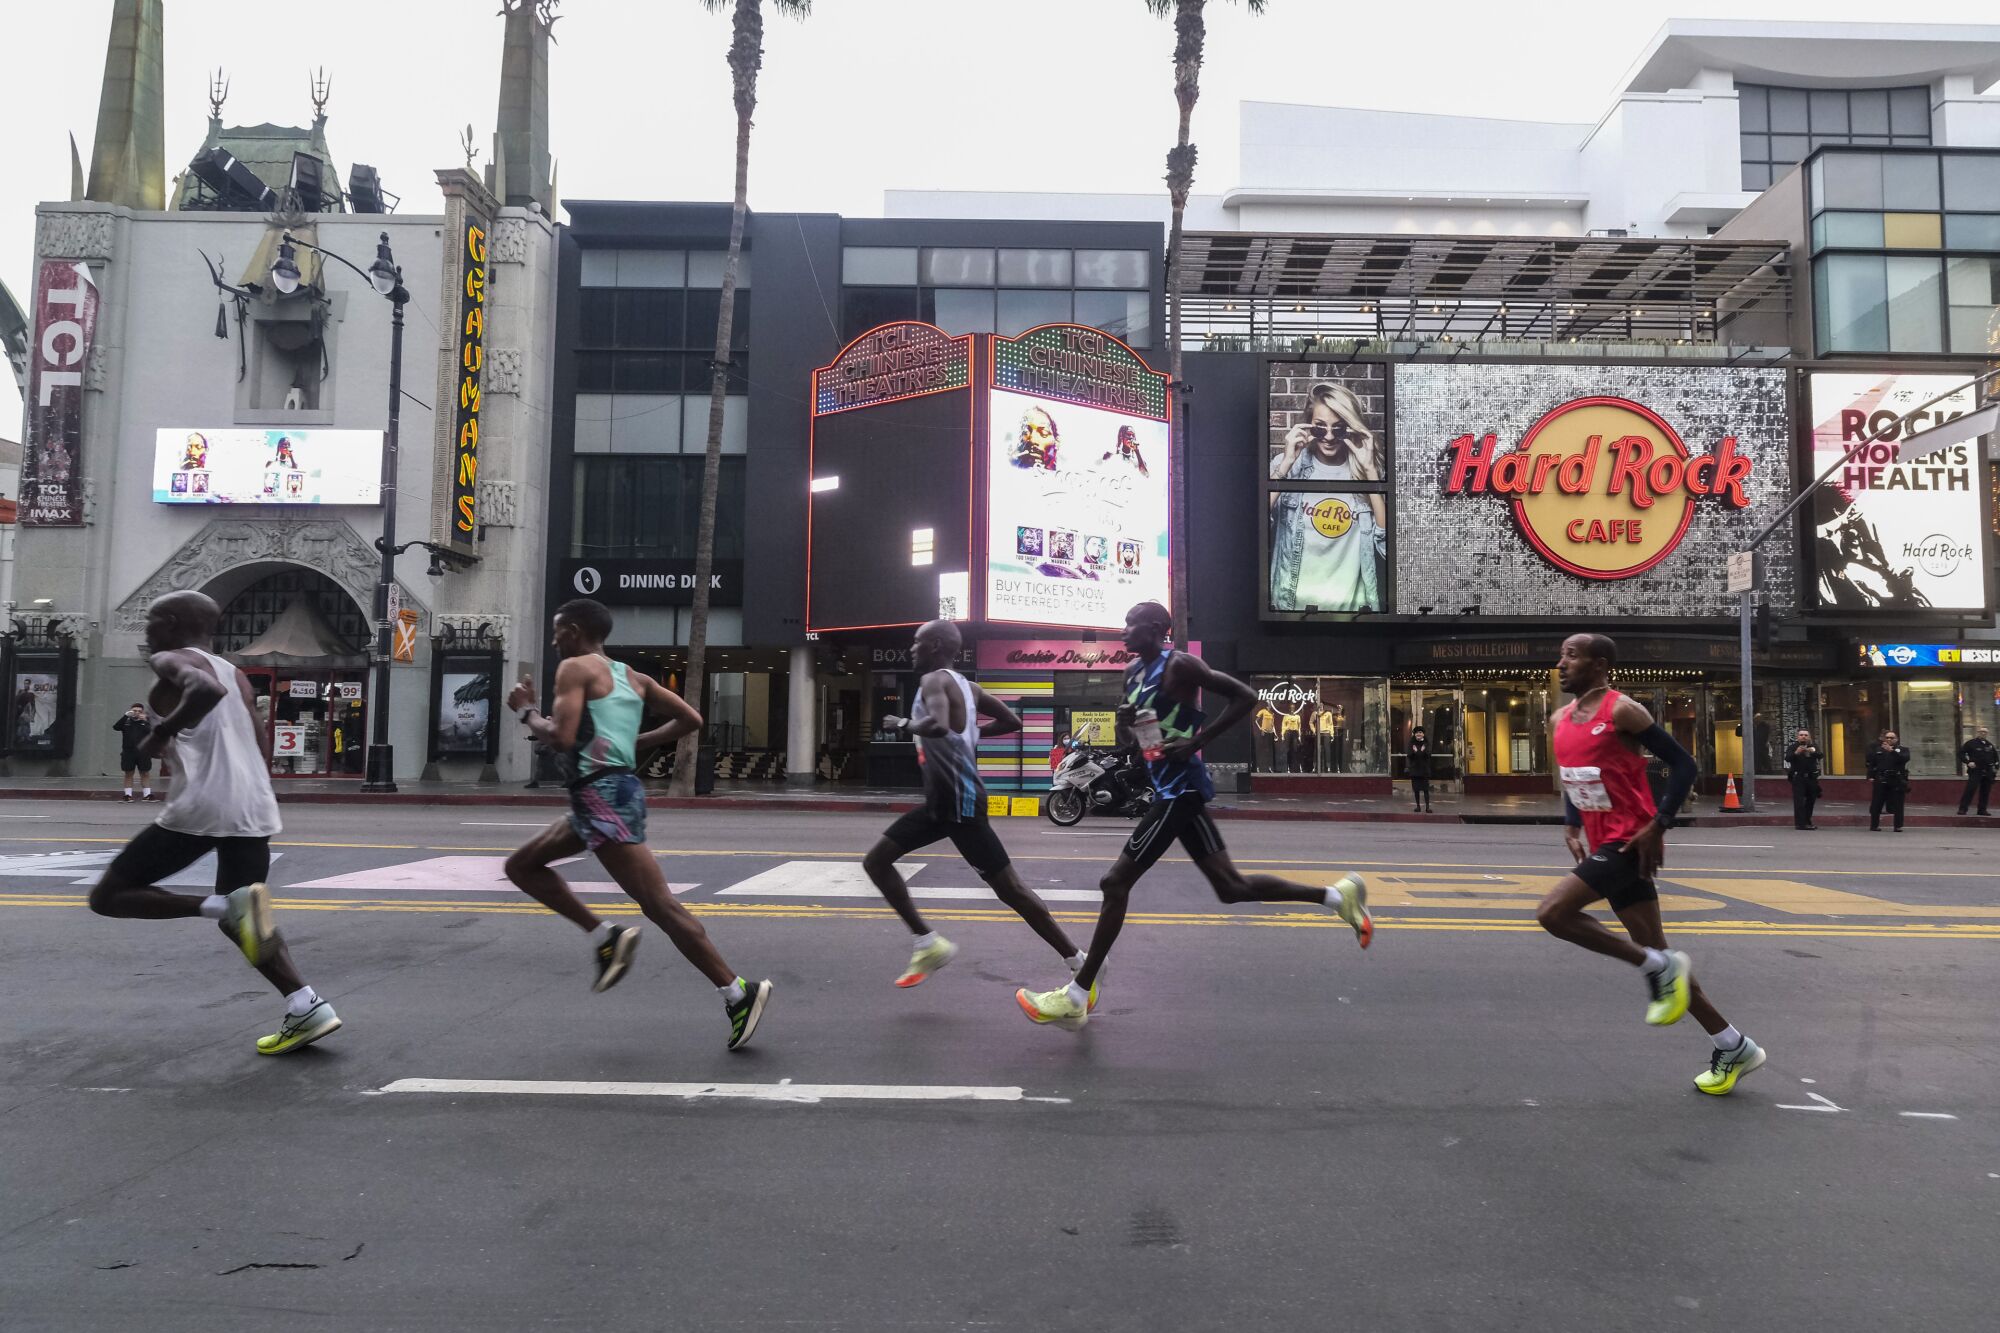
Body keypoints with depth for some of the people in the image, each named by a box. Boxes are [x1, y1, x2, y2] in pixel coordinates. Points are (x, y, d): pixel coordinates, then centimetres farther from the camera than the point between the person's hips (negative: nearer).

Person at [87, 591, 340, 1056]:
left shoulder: (171, 661, 1)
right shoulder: (232, 671, 23)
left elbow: (207, 688, -23)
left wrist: (160, 734, -11)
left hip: (202, 806, -8)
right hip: (254, 808, 8)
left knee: (107, 896, 8)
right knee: (238, 920, 19)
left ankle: (225, 905, -17)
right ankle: (305, 1006, 1)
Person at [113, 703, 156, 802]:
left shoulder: (145, 723, 7)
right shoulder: (126, 722, 9)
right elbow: (116, 727, -8)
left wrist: (144, 720, -18)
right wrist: (125, 716, -15)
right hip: (128, 752, 1)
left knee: (145, 774, 1)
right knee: (128, 774, 5)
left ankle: (147, 794, 3)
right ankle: (128, 794, 10)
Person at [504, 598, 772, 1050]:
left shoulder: (575, 667, -5)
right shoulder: (632, 677, 18)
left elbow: (561, 738, -17)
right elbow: (691, 719, 13)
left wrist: (526, 712, 1)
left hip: (602, 796, -9)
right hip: (612, 793, 9)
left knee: (660, 906, -11)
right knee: (521, 865, 20)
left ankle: (738, 993, -12)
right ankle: (607, 937, 11)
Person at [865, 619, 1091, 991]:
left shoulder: (934, 680, -13)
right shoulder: (964, 685, 14)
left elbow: (938, 725, -35)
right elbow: (1011, 722, 20)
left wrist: (903, 725, -17)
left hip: (961, 802, -10)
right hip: (940, 802, 10)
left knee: (1009, 889, -4)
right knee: (875, 862, 10)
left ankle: (1079, 964, 5)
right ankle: (928, 942, 11)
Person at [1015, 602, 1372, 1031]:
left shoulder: (1179, 665, -12)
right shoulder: (1133, 671, 14)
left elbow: (1246, 697, -16)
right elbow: (1137, 736, 24)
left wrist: (1195, 743, -19)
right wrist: (1126, 721, 0)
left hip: (1180, 789, -10)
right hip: (1171, 789, 10)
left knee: (1116, 882, -9)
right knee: (1232, 886, 13)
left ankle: (1076, 997, -3)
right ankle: (1337, 895, 22)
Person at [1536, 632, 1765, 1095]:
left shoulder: (1622, 710, -14)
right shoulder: (1560, 719, 10)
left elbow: (1682, 764, -13)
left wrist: (1659, 825, -17)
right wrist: (1570, 827, 10)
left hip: (1630, 842, -8)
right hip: (1603, 844, 8)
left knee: (1553, 913, -19)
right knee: (1657, 956, 11)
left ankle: (1657, 967, -4)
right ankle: (1734, 1048, 23)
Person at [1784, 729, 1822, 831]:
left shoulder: (1813, 747, 10)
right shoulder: (1794, 747, 0)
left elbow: (1820, 755, -8)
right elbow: (1787, 758, -14)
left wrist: (1813, 752, -30)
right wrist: (1796, 753, -33)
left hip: (1811, 777, 4)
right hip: (1798, 777, -4)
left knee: (1811, 799, 11)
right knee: (1799, 800, -10)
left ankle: (1807, 821, 23)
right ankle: (1801, 823, -12)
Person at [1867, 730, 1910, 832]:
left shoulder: (1903, 749, 7)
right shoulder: (1877, 750, 13)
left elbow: (1905, 758, -14)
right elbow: (1871, 764, 10)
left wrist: (1892, 751, -19)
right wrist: (1871, 777, -1)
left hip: (1897, 781, -2)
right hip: (1881, 781, 2)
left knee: (1897, 805, 0)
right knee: (1876, 805, 1)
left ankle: (1898, 826, 7)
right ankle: (1874, 825, 8)